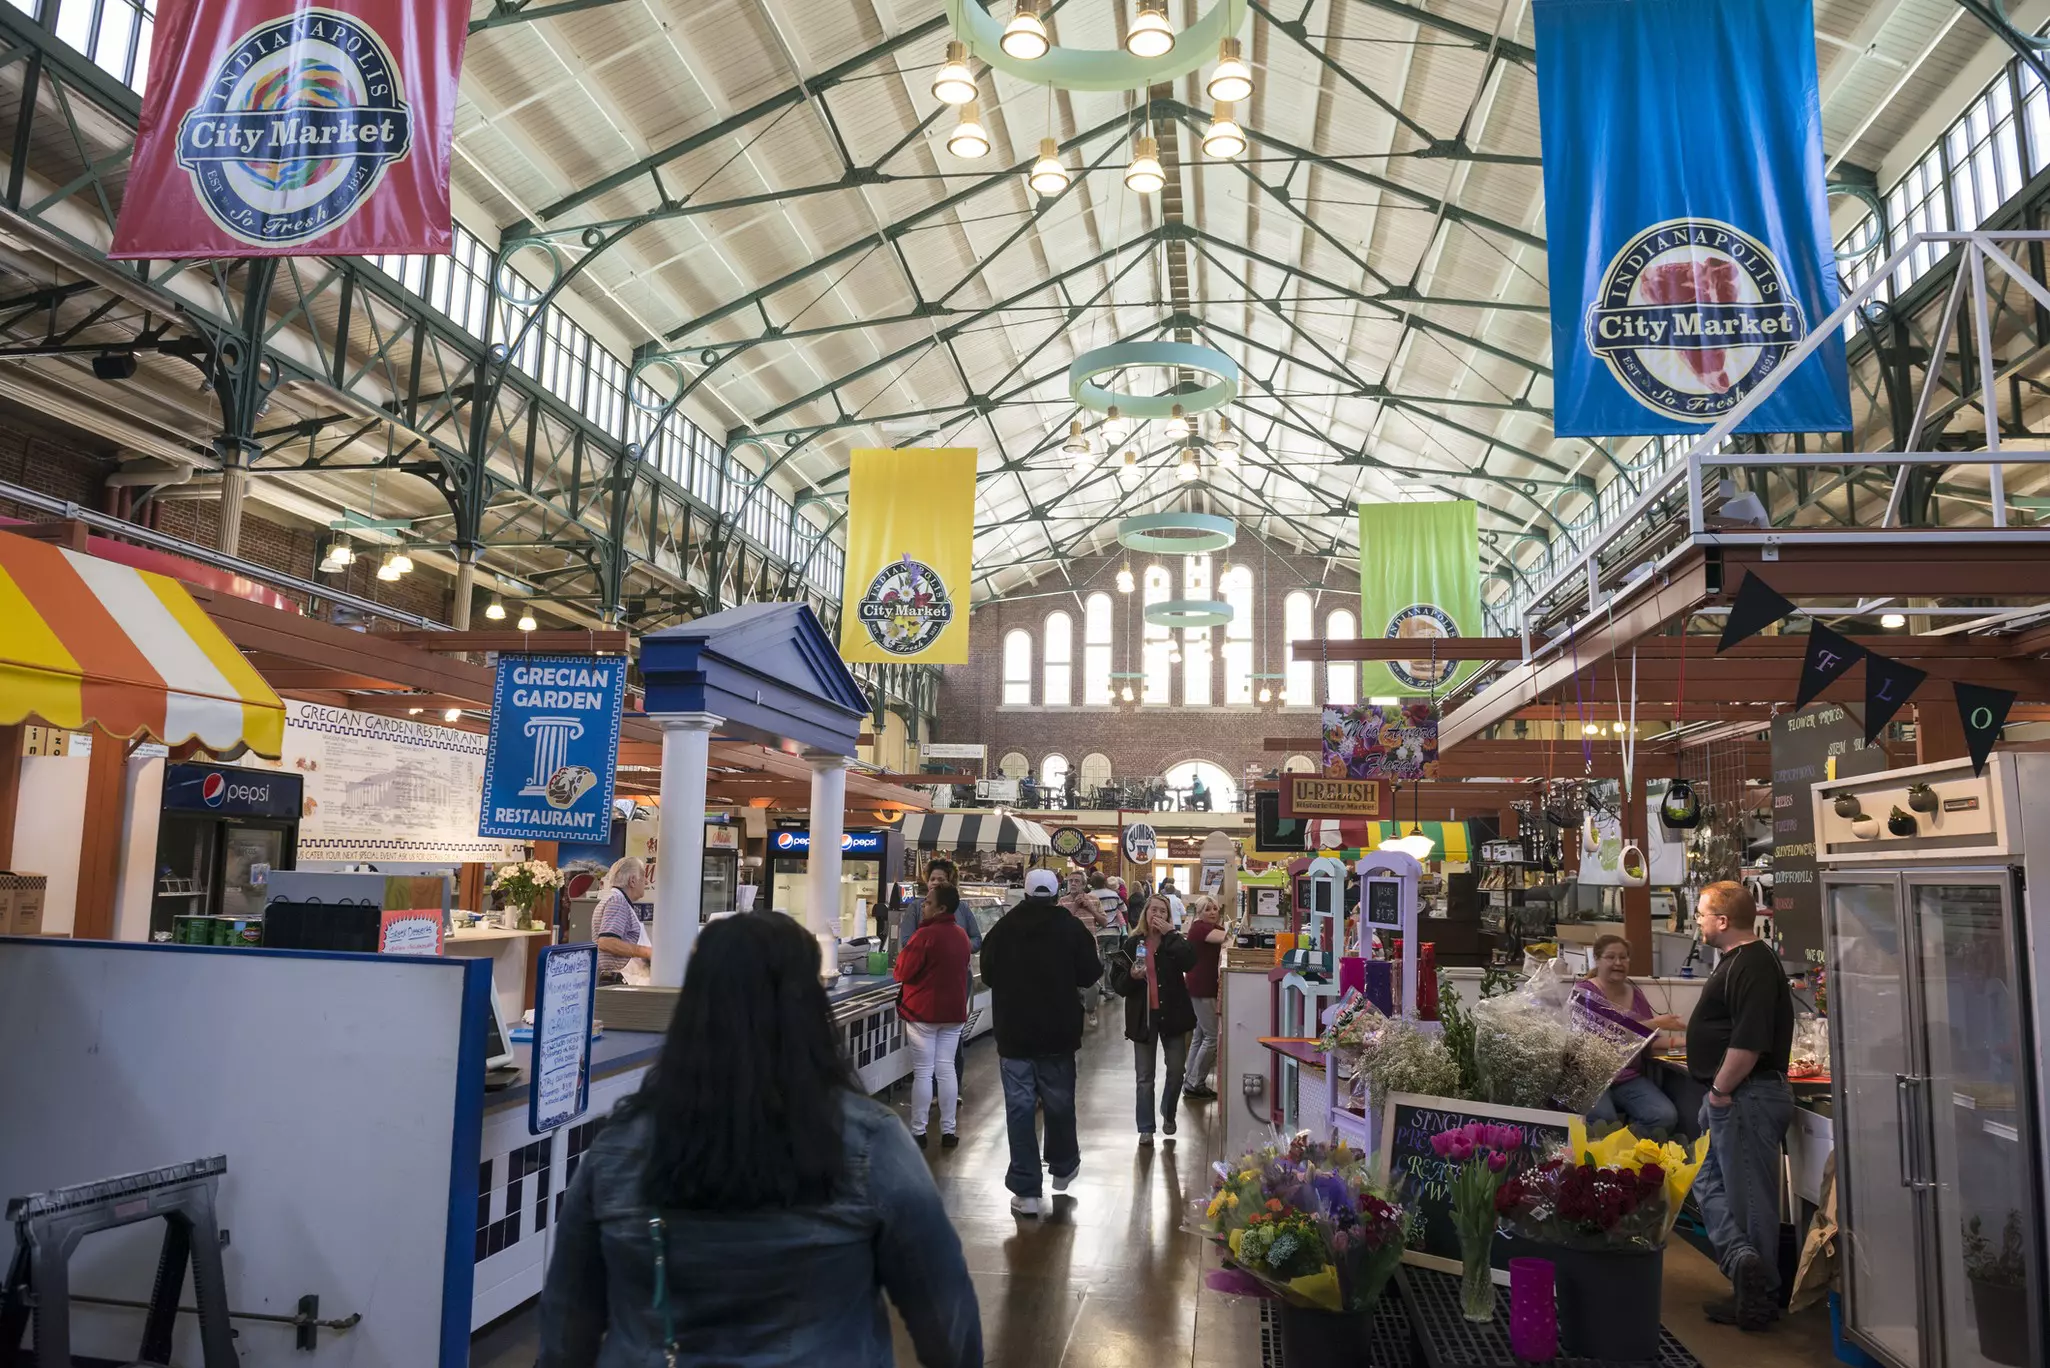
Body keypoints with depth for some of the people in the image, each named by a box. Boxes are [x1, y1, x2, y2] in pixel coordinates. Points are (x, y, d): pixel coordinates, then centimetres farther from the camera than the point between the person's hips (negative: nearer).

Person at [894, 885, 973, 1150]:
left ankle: (918, 1131, 6)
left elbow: (903, 973, -14)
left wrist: (901, 956, 5)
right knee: (947, 1069, 10)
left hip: (923, 1011, -6)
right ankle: (948, 1130, 13)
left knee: (923, 1072, 1)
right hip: (953, 1011, 6)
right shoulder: (961, 934, 5)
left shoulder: (925, 935, -17)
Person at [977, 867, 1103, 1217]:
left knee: (1019, 1107, 3)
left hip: (1013, 1032, 0)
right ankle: (1063, 1167, 36)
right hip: (1058, 1032, 0)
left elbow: (988, 975, 9)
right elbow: (1089, 975, -3)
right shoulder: (1071, 927, -7)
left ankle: (1026, 1191, 3)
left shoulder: (1002, 929, -2)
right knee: (1059, 1102, 17)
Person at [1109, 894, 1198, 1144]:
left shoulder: (1175, 941, 1)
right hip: (1143, 1016, 0)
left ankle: (1169, 1115, 33)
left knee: (1177, 1070, 8)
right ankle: (1146, 1128, 15)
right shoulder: (1132, 944, 0)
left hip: (1172, 1013, 0)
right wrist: (1131, 977, -20)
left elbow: (1188, 962, -20)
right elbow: (1117, 982, 0)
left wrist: (1169, 934, -18)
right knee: (1145, 1077, 5)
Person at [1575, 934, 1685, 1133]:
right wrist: (1656, 1024, -21)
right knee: (1604, 1121, -33)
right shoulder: (1584, 991, -5)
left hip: (1630, 1079, 6)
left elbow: (1648, 1041, 17)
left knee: (1666, 1117, -20)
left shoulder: (1635, 993, 14)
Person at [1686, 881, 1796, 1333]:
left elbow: (1749, 1042, -27)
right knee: (1708, 1182, 14)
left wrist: (1721, 1089, -19)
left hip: (1747, 1097, -11)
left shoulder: (1754, 966, -20)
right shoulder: (1738, 961, 13)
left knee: (1749, 1196, -1)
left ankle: (1761, 1298, 8)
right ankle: (1744, 1262, 10)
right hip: (1728, 1097, 11)